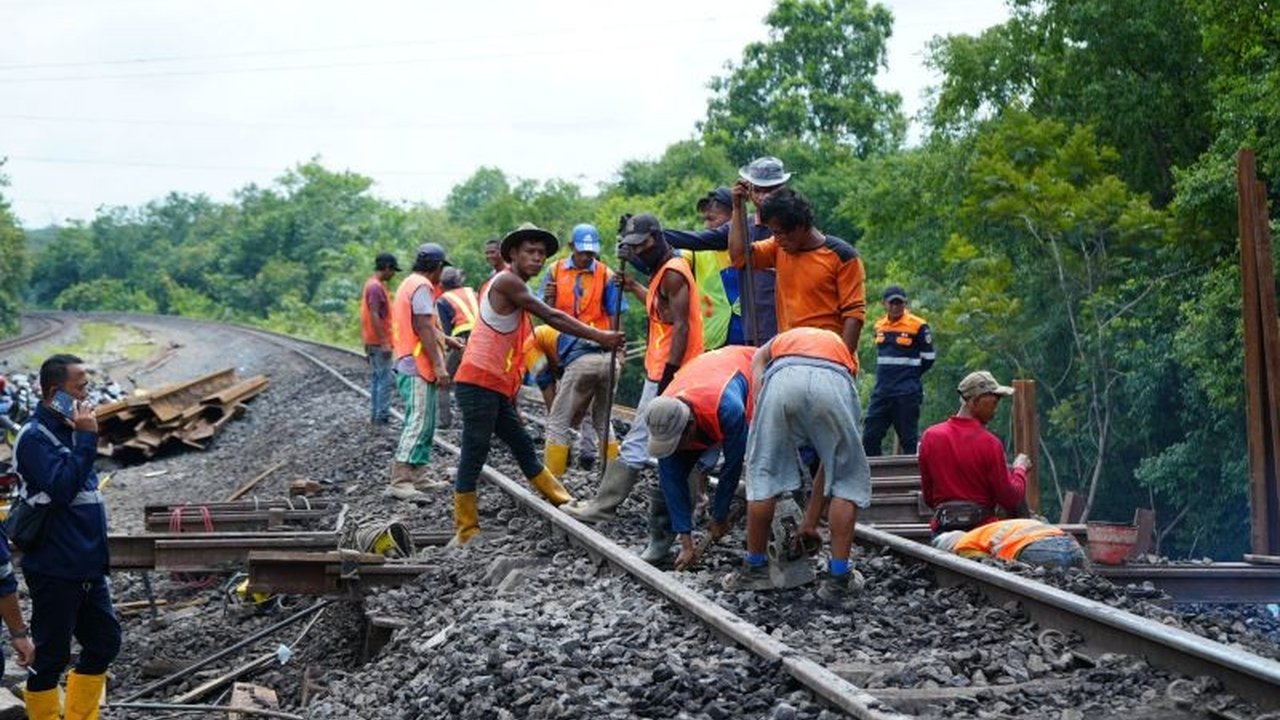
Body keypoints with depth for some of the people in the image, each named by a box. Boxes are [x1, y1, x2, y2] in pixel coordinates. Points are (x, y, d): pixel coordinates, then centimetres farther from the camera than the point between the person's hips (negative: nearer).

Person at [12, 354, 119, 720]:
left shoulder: (69, 430, 11)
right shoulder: (35, 437, -16)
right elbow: (61, 487, -28)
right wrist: (86, 438, -25)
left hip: (87, 568, 9)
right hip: (54, 570, -9)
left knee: (105, 640, 15)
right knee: (51, 656, 0)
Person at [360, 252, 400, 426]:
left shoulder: (373, 284, 14)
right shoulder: (376, 287, -18)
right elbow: (374, 316, -23)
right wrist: (384, 342, -24)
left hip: (373, 342, 10)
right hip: (379, 342, -10)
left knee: (378, 378, 13)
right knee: (385, 379, -7)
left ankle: (375, 413, 16)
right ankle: (382, 415, -5)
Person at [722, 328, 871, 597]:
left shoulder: (768, 350, 41)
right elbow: (833, 460, 39)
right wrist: (811, 521, 42)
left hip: (782, 379, 0)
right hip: (833, 382, 1)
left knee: (763, 474, 19)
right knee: (848, 478, 20)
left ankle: (755, 569, 27)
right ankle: (839, 576, 18)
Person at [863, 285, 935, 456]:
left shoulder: (918, 326, -7)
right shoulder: (879, 326, 10)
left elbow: (928, 358, 0)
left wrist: (909, 375, 5)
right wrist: (887, 375, 13)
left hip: (907, 393, -6)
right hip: (882, 391, 6)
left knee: (908, 438, 0)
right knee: (870, 436, 4)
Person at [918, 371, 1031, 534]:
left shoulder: (930, 436, 1)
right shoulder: (989, 443, -12)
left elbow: (928, 497, 9)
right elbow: (1010, 500, -6)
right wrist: (1020, 469, 10)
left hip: (942, 529, 4)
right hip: (982, 529, -4)